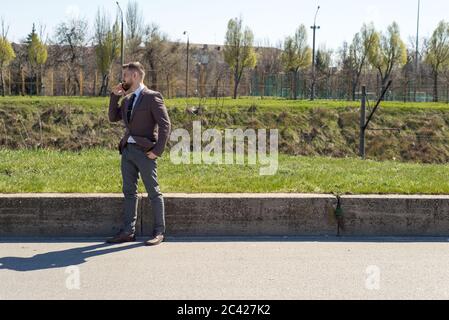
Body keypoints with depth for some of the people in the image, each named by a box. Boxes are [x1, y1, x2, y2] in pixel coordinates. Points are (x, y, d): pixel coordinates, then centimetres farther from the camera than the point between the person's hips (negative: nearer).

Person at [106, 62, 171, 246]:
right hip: (127, 150, 8)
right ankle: (128, 232, 17)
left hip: (145, 152, -8)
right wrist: (114, 96, 8)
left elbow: (165, 125, -12)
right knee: (129, 192, 10)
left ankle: (159, 232, 9)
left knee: (154, 192, 1)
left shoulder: (152, 97, -7)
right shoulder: (127, 99, 16)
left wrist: (157, 150, -17)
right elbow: (113, 118, 17)